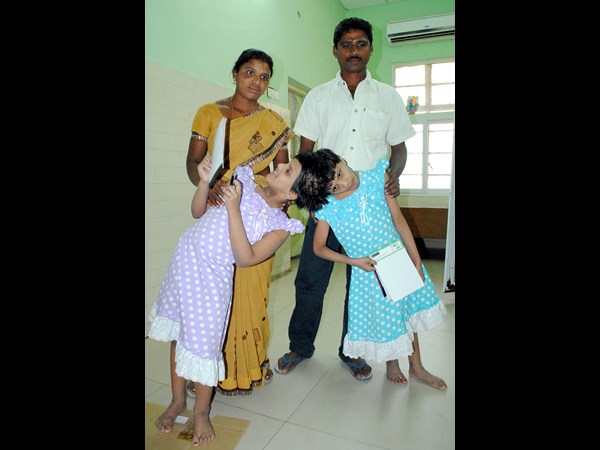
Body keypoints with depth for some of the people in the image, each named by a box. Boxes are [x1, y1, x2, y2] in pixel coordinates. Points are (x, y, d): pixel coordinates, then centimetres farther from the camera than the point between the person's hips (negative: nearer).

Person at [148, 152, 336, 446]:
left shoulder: (280, 225, -10)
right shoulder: (244, 182, 2)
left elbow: (245, 258, -23)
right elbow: (198, 212, 8)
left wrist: (233, 208, -27)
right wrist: (205, 181, -10)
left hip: (212, 276, -5)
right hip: (183, 258, 5)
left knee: (202, 343, 1)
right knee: (177, 333, 15)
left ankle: (201, 411, 28)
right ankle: (177, 401, 37)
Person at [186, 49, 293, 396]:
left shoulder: (274, 123, 9)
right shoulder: (209, 113, 7)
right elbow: (193, 161, -1)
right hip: (217, 211, 0)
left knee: (251, 288, 1)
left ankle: (249, 366, 19)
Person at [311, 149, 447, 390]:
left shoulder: (377, 177, -12)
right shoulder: (327, 208, -14)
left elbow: (399, 220, -8)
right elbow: (319, 248, -3)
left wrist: (416, 261, -7)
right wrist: (353, 261, -14)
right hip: (368, 271, -2)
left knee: (408, 311, 17)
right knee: (383, 318, 11)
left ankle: (416, 366, 41)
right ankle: (391, 363, 44)